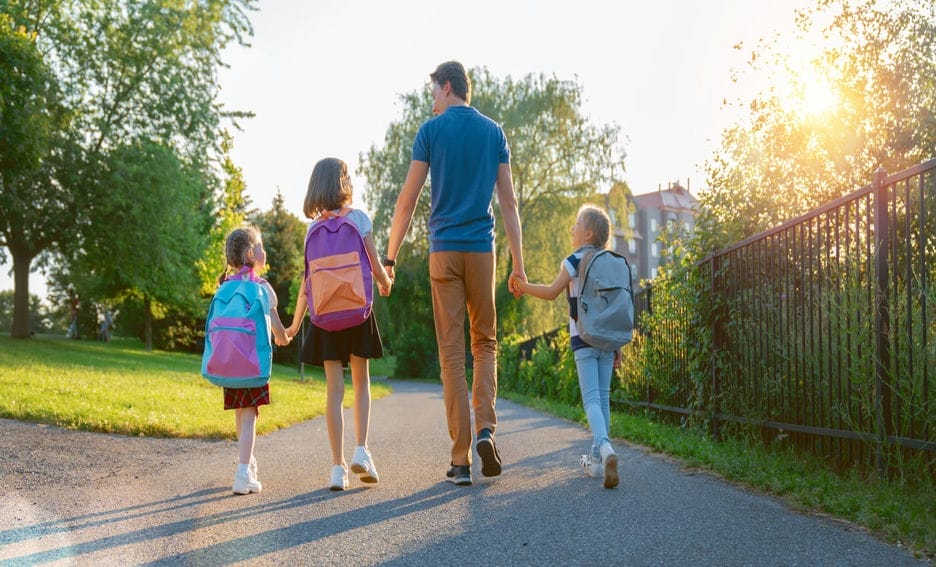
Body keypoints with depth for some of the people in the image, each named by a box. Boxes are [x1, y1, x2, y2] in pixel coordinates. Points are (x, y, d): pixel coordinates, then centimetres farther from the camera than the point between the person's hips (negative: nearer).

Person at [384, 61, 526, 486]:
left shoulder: (431, 130, 2)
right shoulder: (494, 132, 9)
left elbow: (407, 200, -1)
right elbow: (509, 203, 6)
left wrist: (390, 258, 5)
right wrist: (518, 264, 8)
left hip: (443, 249, -2)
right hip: (482, 248, 2)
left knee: (451, 351, 0)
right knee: (485, 343, 15)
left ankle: (460, 459, -1)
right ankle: (486, 427, -8)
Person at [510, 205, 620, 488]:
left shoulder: (574, 261, -4)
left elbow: (551, 292, -5)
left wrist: (523, 286, 10)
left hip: (583, 339, -5)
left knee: (592, 398, -10)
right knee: (603, 397, 11)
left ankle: (605, 448, -32)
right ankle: (596, 459, 18)